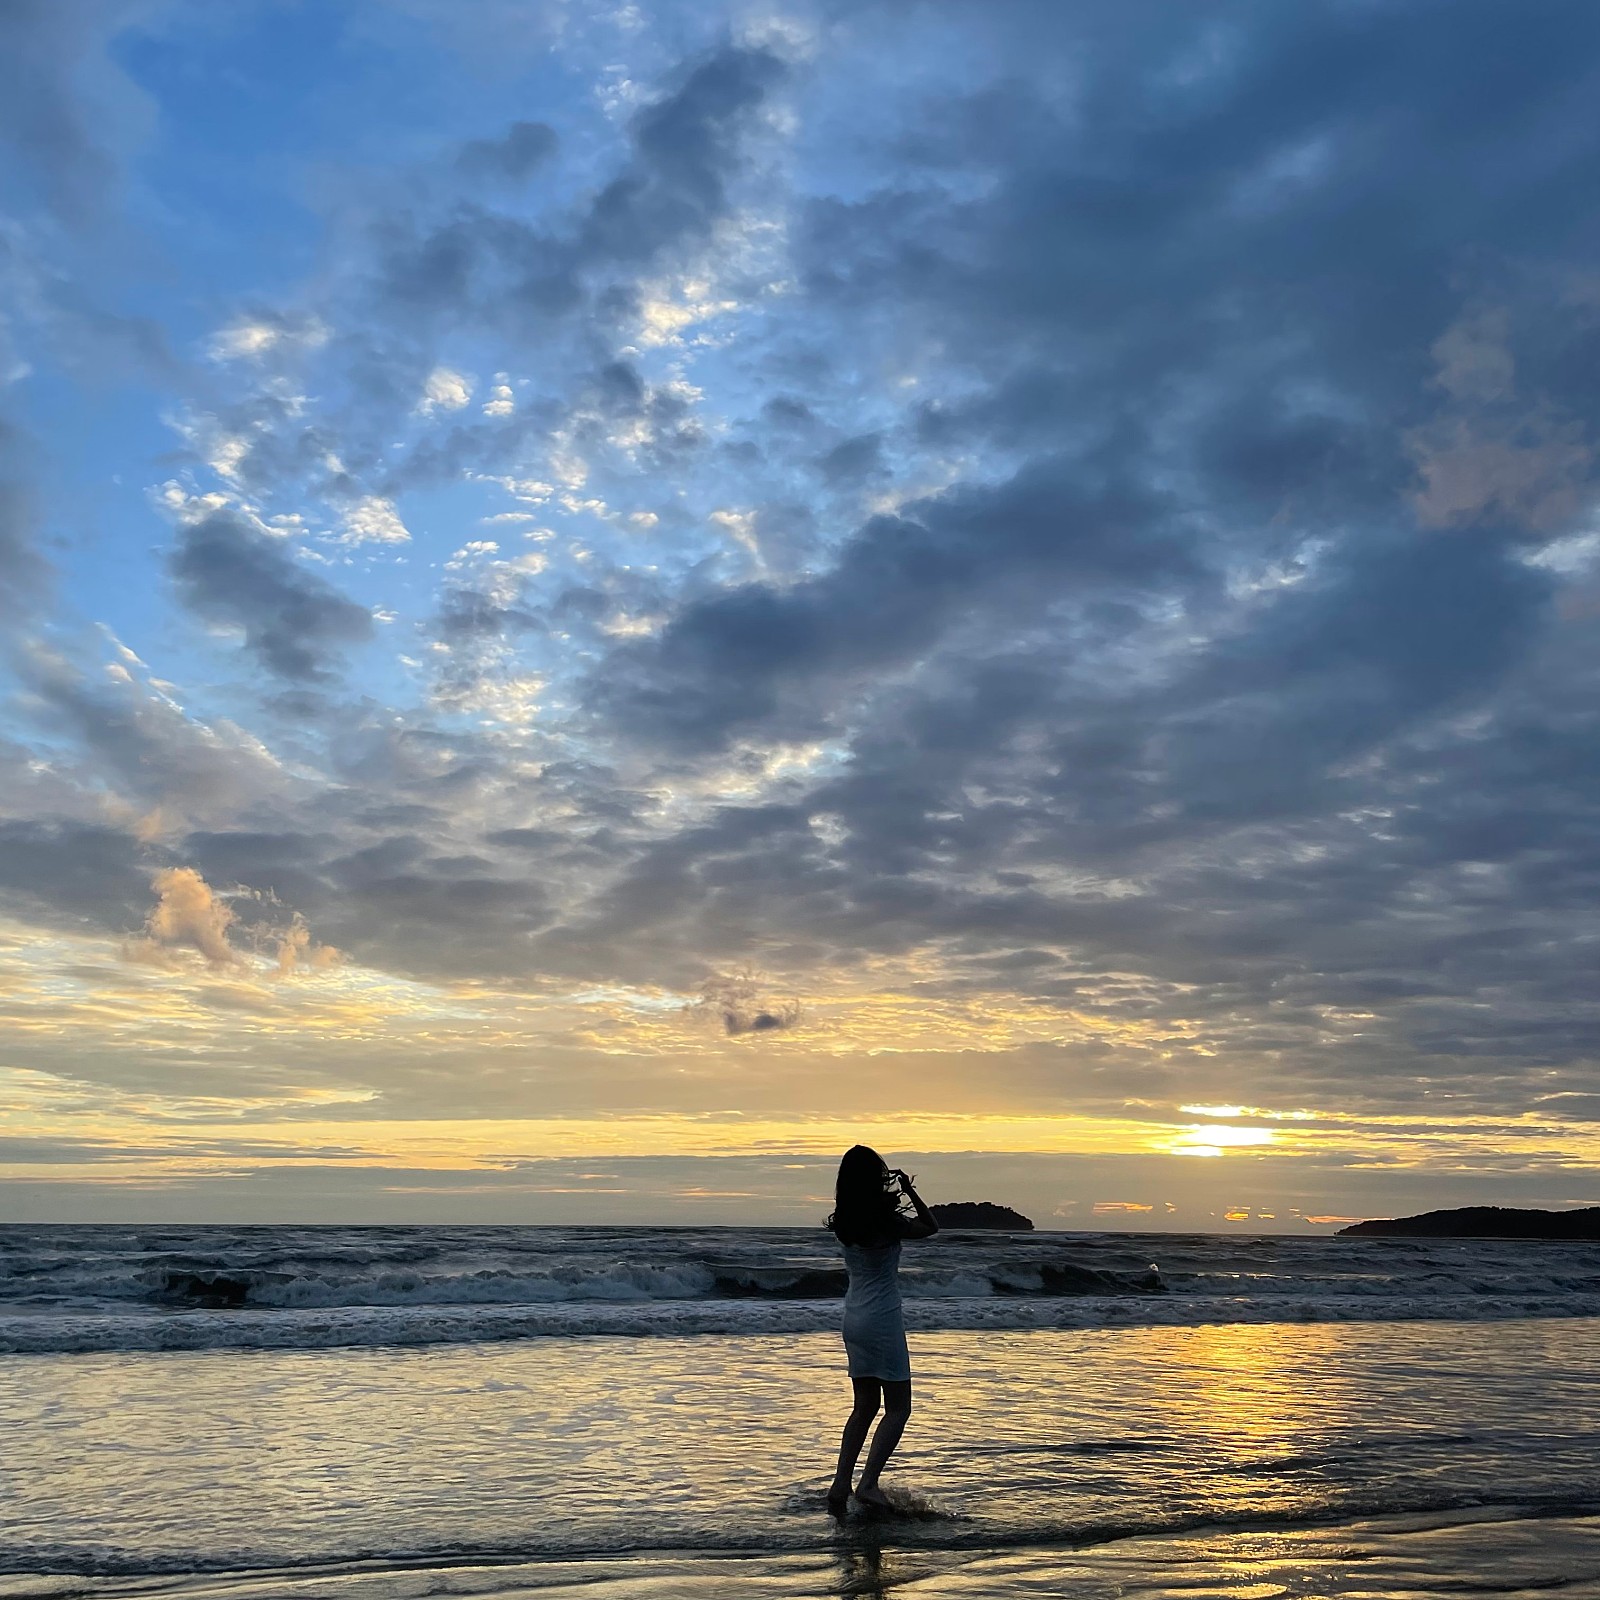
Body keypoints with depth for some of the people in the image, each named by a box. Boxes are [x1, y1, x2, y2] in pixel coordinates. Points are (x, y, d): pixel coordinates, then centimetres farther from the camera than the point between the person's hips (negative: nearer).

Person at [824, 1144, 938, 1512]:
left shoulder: (843, 1223, 1)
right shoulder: (886, 1223, -18)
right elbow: (930, 1227, -2)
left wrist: (895, 1195, 14)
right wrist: (909, 1191, 1)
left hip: (854, 1317, 7)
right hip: (883, 1318, -7)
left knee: (864, 1406, 16)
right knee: (898, 1408, 3)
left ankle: (841, 1485, 12)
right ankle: (868, 1483, -7)